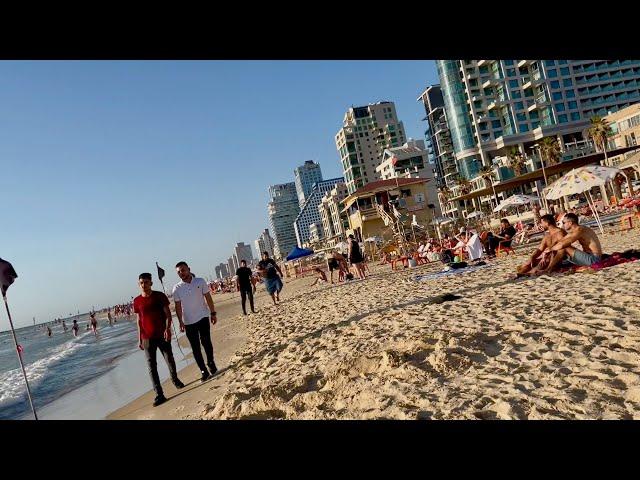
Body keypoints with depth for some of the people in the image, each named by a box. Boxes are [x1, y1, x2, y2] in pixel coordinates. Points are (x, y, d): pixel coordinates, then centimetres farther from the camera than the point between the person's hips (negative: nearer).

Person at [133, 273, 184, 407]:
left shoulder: (159, 296, -3)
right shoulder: (137, 301, 3)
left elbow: (168, 314, -3)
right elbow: (139, 320, 9)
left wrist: (167, 328, -18)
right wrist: (139, 339, 8)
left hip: (162, 335, -1)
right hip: (147, 339, 1)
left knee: (169, 359, 10)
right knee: (151, 366, -2)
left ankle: (175, 379, 37)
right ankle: (159, 394, 2)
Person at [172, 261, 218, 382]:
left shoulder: (200, 281, -4)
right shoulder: (177, 288, -3)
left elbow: (208, 298, 2)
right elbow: (178, 306, -1)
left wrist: (213, 313, 1)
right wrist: (180, 322, -7)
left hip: (203, 317, -1)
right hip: (188, 322, 1)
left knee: (206, 342, 2)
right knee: (195, 348, 4)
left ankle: (211, 363, 26)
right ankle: (204, 371, 12)